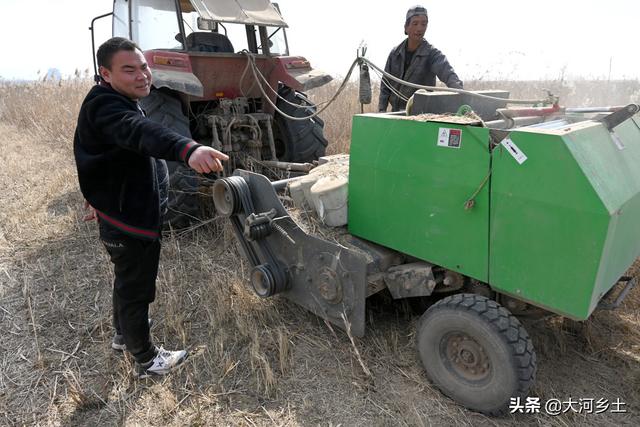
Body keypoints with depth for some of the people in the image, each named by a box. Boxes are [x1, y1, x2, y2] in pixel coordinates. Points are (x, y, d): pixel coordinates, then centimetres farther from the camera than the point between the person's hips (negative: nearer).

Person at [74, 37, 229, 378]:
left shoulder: (118, 103, 12)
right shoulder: (105, 107, -23)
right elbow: (139, 132, -48)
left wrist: (98, 197, 39)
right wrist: (187, 149, -66)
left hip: (121, 218, 10)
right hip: (130, 225, -10)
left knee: (126, 280, 27)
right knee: (135, 290, 6)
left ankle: (123, 333, 49)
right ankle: (146, 360, 25)